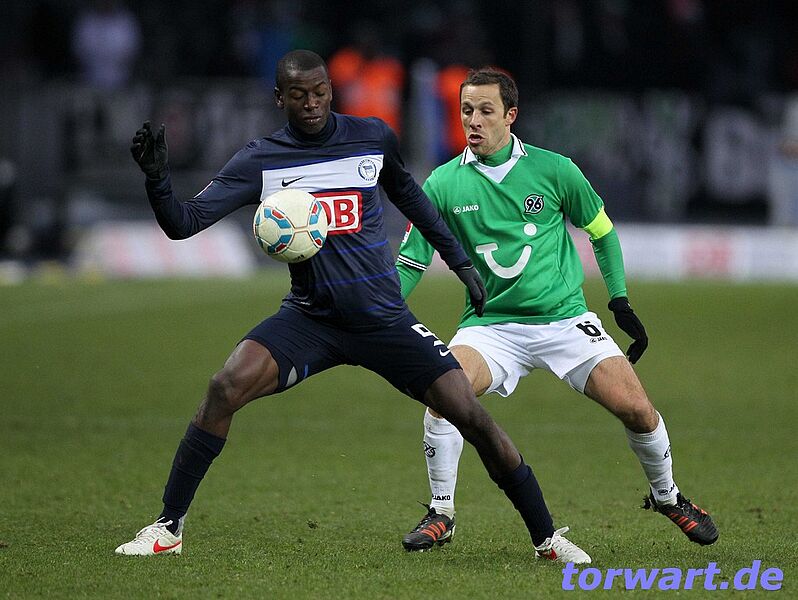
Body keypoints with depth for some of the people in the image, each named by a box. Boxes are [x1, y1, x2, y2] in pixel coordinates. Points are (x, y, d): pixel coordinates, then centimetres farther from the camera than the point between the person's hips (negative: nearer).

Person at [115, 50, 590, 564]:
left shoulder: (373, 137, 0)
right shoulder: (259, 161, -5)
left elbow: (407, 195, 20)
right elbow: (183, 223, -10)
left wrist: (460, 261, 22)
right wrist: (157, 178, -29)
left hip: (386, 320, 1)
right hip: (309, 321, -1)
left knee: (472, 416, -10)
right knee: (225, 389, -23)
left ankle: (547, 538, 6)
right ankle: (168, 529, -10)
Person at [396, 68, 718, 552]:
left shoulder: (553, 170, -4)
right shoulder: (443, 184, -3)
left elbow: (602, 230, 11)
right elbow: (411, 262, 2)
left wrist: (621, 300, 7)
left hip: (565, 319, 0)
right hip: (491, 325, 0)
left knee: (635, 407, -11)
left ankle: (667, 496, 19)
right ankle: (441, 512, -9)